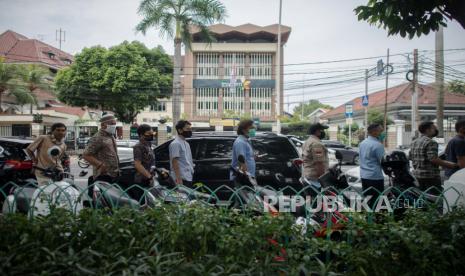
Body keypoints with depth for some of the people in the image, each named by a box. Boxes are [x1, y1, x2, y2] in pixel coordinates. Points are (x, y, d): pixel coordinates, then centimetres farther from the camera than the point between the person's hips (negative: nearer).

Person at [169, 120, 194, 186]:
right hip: (182, 179, -9)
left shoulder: (186, 143, 16)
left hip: (188, 178, 9)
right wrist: (178, 178, -22)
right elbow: (174, 162, -18)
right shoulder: (175, 144, -12)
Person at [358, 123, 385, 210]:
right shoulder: (377, 145, -16)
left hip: (363, 175, 8)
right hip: (375, 177, -8)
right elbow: (383, 161, -15)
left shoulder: (362, 143, 10)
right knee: (376, 201, -1)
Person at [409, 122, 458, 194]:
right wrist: (450, 165, -17)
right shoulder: (431, 142, -14)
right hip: (431, 176, -9)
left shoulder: (414, 142, 12)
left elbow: (411, 157, 17)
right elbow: (433, 159, -23)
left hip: (417, 175, 9)